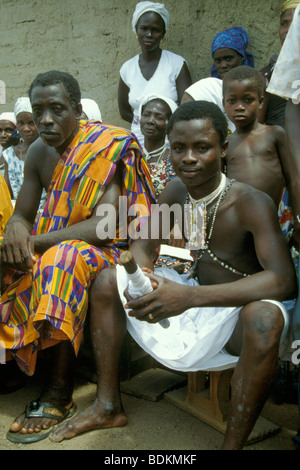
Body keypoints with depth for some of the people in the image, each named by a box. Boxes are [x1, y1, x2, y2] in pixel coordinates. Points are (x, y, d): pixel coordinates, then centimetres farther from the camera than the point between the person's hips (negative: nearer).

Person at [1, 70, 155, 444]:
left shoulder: (108, 147, -15)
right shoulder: (39, 152, 5)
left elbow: (104, 224, -24)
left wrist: (35, 242, -29)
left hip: (105, 250, -6)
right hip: (53, 247, 7)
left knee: (64, 259, -36)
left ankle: (59, 390, -26)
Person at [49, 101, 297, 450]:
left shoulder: (252, 203, -24)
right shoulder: (176, 191, -6)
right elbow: (142, 246, 0)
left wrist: (190, 296, -46)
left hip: (236, 311, -6)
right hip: (194, 302, 6)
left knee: (265, 316, -41)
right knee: (107, 281, 0)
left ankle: (232, 444, -20)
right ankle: (108, 406, 8)